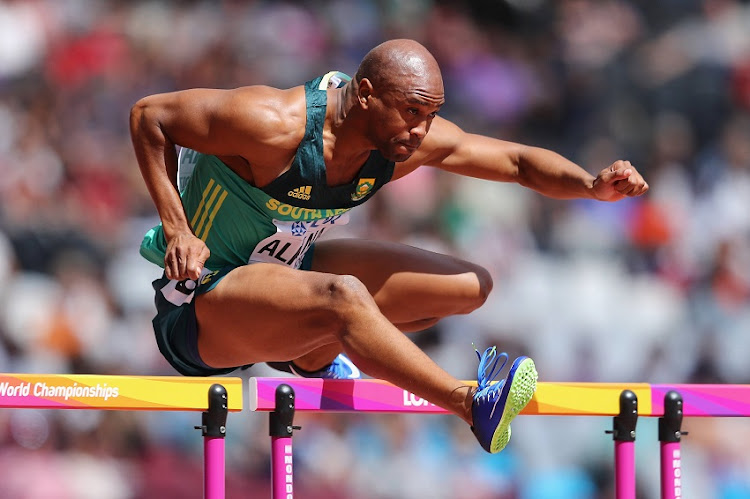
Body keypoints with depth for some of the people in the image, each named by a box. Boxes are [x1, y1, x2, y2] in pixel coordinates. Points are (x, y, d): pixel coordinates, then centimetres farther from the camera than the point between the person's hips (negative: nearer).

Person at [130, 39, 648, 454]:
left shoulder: (415, 141, -11)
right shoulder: (275, 124, -30)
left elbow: (519, 161, -4)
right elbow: (149, 114, -22)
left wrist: (592, 185, -24)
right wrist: (176, 230, -26)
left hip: (287, 273, 8)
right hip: (200, 303, -8)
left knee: (470, 287, 6)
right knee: (343, 296, -39)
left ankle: (314, 354, 17)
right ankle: (474, 405, -36)